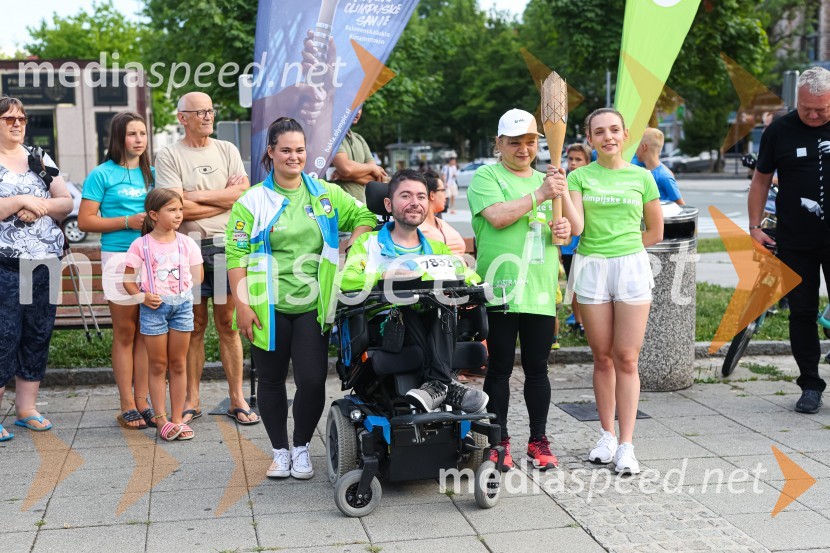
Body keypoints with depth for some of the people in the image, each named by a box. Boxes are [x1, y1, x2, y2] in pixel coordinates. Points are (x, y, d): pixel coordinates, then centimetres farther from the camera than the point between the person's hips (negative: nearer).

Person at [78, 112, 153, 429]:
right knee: (125, 333, 1)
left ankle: (142, 400, 14)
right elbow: (85, 221, -5)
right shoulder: (103, 174, -1)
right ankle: (127, 406, 8)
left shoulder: (151, 174, 13)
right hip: (120, 258, -5)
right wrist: (127, 221, -13)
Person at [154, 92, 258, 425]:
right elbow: (178, 208, -10)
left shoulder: (227, 151, 12)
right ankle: (192, 401, 14)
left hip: (226, 245, 2)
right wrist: (225, 197, -2)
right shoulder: (169, 157, 1)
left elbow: (245, 196, -1)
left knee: (227, 324, 5)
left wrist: (198, 195, -6)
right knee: (193, 326, 5)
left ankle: (237, 399, 10)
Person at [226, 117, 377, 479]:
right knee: (271, 381, 8)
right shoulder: (252, 201, 1)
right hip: (269, 308, -1)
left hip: (313, 307, 1)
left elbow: (364, 217, 15)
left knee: (312, 381, -4)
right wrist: (242, 305, -11)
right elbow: (235, 255, -3)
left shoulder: (326, 194, 9)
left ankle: (302, 448, 19)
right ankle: (280, 451, 25)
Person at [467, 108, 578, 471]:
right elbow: (498, 216, -16)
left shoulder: (544, 180, 17)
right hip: (499, 288, -4)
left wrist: (562, 194, -9)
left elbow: (576, 228, 11)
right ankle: (499, 441, 14)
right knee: (500, 368, 3)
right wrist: (540, 195, -18)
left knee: (537, 369, 9)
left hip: (540, 291, 4)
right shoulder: (486, 177, 2)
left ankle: (538, 440, 20)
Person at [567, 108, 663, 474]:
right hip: (590, 269, 1)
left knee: (626, 359, -2)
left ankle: (626, 445, 1)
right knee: (602, 358, 7)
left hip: (632, 268, 0)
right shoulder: (579, 177, 5)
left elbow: (655, 232, 14)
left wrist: (622, 248, 7)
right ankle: (607, 435, 19)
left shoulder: (642, 177, 6)